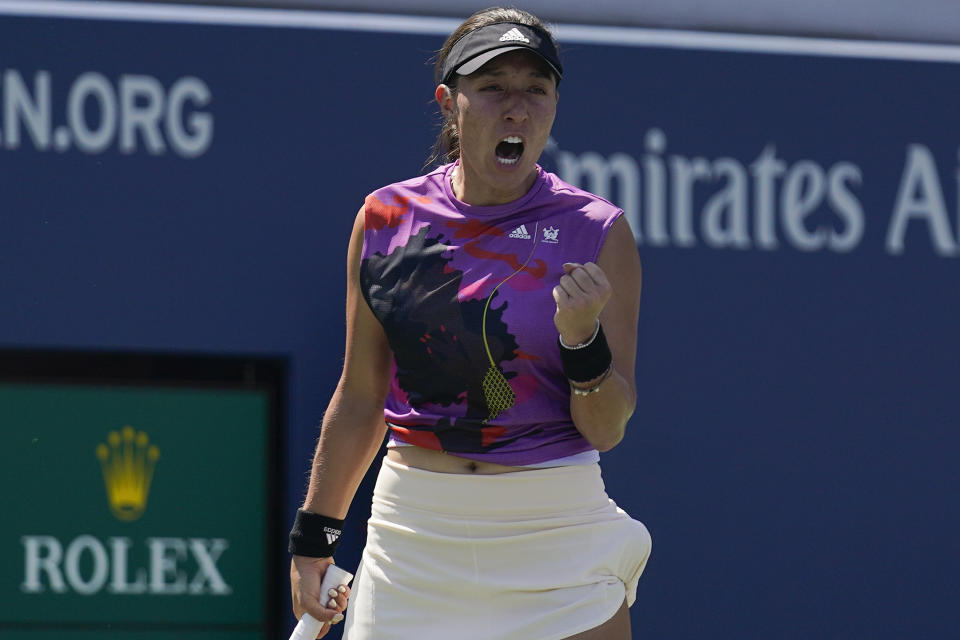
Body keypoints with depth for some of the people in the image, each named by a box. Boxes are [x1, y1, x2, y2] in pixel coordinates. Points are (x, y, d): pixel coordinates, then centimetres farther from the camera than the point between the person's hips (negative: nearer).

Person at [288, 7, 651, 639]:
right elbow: (360, 400, 13)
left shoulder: (597, 233, -3)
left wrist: (583, 338, -21)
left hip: (555, 533, -2)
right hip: (411, 533, 2)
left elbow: (606, 429, -4)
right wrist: (314, 535, 14)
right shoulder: (387, 219, 3)